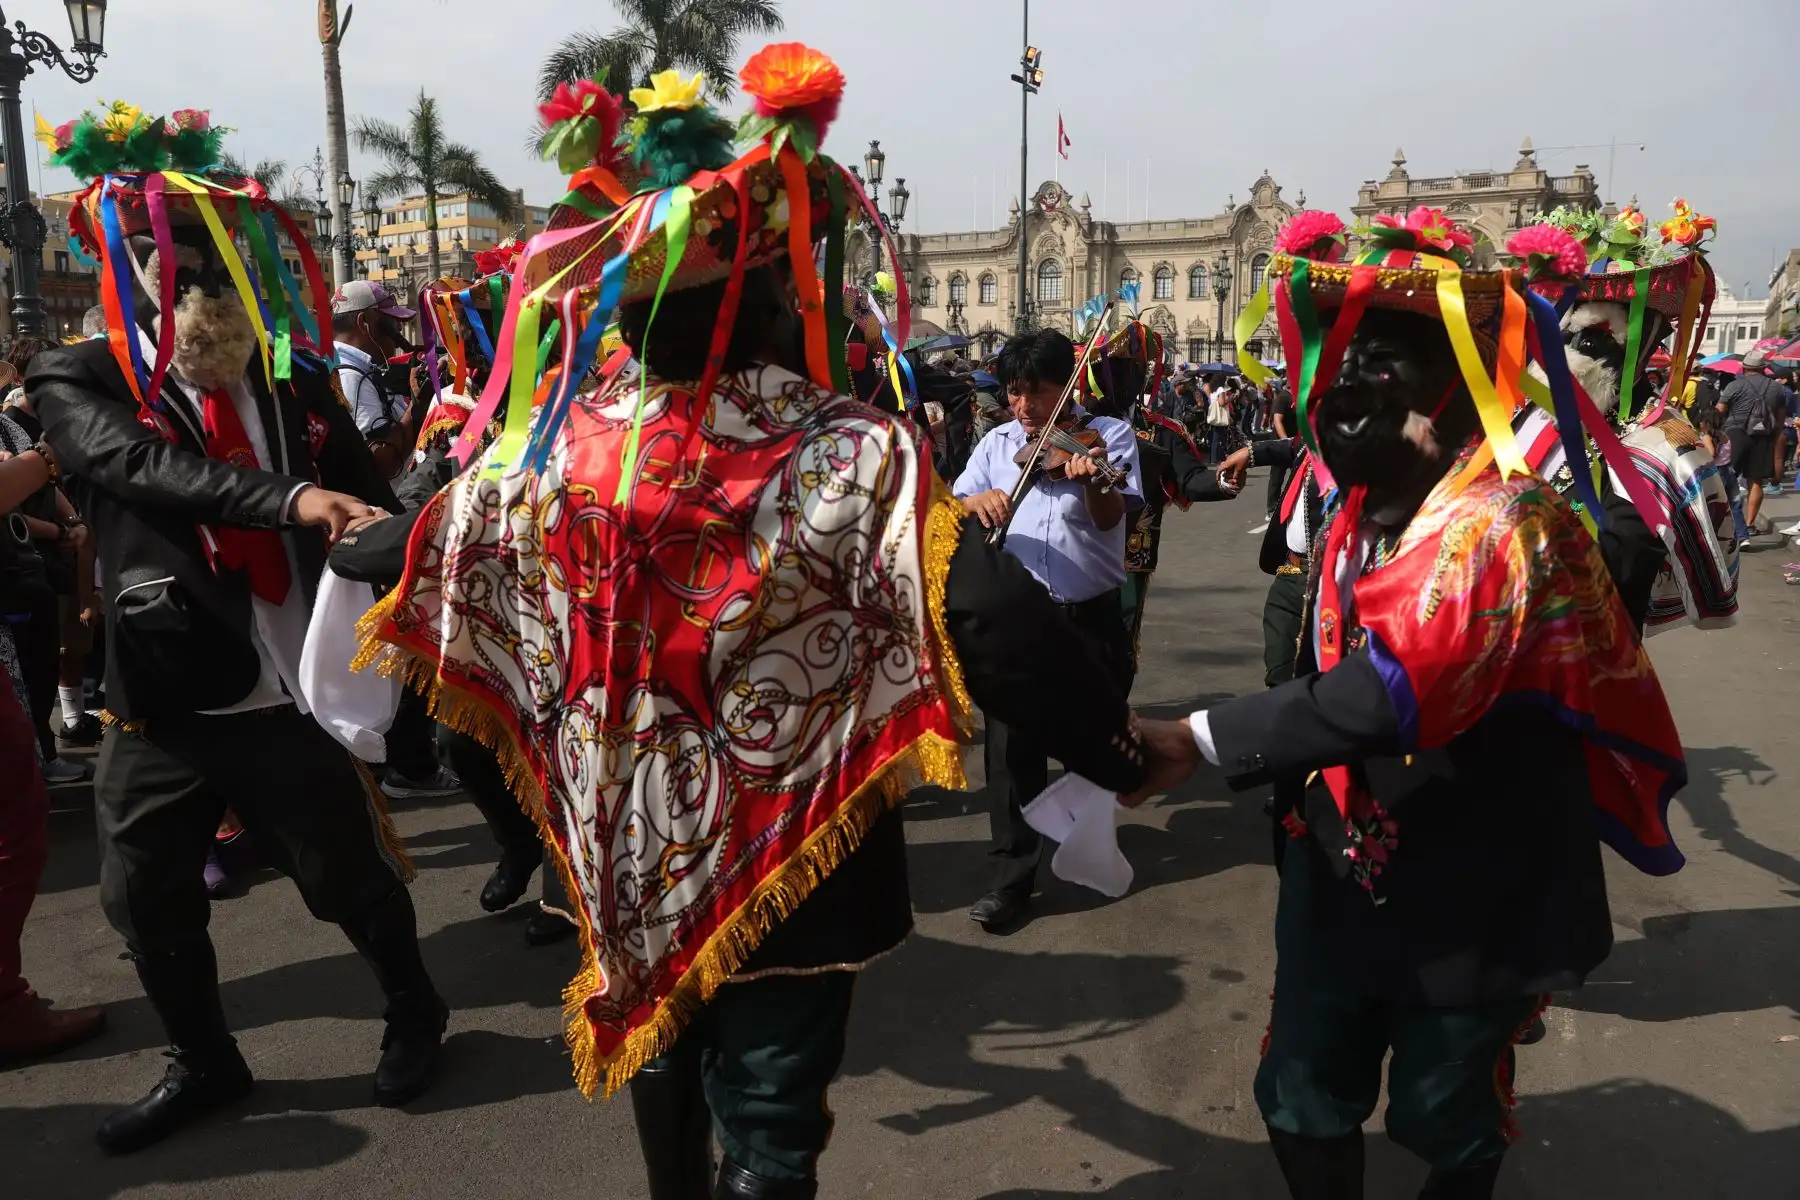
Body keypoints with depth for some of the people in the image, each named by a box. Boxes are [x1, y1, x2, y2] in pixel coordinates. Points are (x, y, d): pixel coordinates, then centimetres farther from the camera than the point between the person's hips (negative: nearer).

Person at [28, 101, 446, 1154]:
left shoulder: (294, 381, 4)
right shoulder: (80, 383, -2)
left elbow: (373, 503, 4)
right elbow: (142, 464, -23)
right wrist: (288, 498, -37)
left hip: (294, 696, 0)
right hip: (162, 705, 1)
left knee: (351, 875, 9)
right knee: (147, 901, 14)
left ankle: (416, 1012, 38)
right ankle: (205, 1062, 40)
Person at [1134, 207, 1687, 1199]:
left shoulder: (1502, 523, -22)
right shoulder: (1364, 508, 4)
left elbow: (1389, 691, -34)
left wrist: (1200, 741, -34)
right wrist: (1310, 802, 8)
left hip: (1468, 891, -6)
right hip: (1344, 867, 6)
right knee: (1302, 1102, 15)